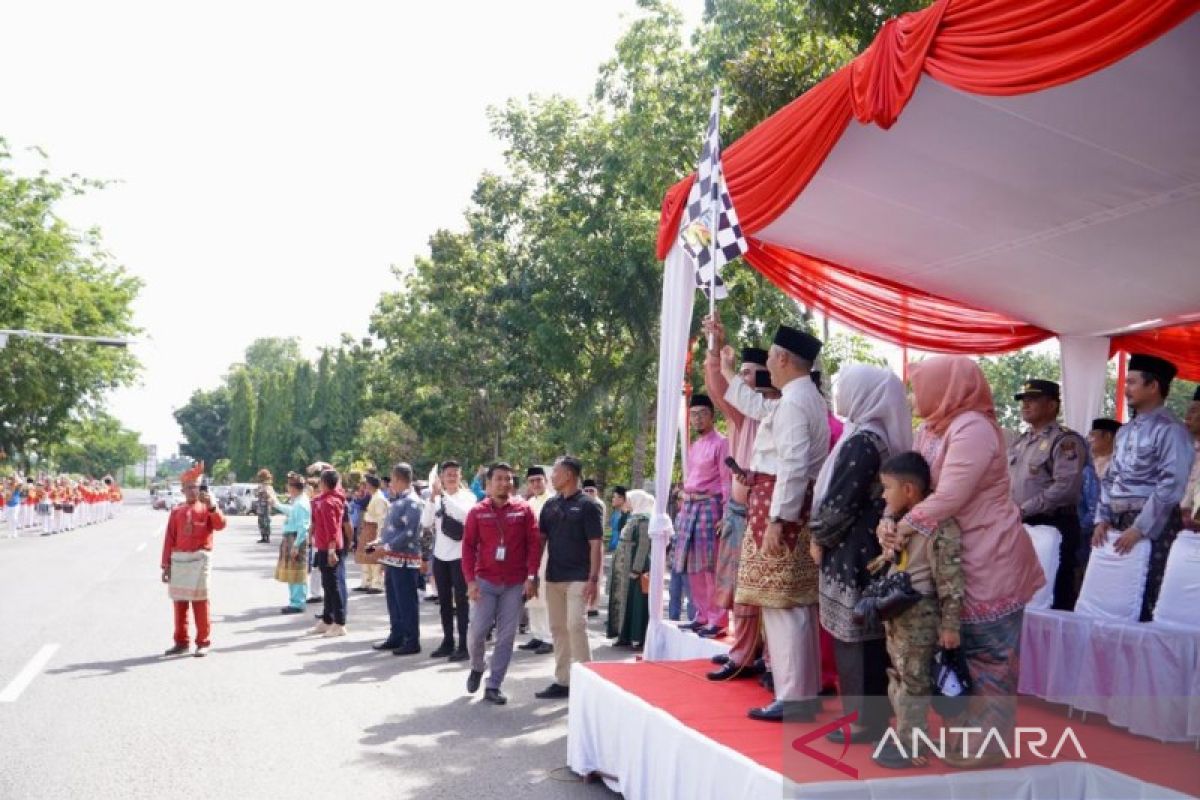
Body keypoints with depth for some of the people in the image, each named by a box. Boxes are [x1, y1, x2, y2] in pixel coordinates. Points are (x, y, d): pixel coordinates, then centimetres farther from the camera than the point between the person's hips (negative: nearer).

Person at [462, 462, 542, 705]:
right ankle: (477, 667, 28)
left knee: (506, 635, 2)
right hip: (485, 581, 0)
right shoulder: (477, 512, 1)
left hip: (515, 583, 0)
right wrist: (470, 580, -8)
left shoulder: (523, 509, 1)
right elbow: (468, 546, 0)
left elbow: (534, 543, -1)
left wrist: (532, 576, -8)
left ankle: (493, 687, 11)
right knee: (477, 630, -2)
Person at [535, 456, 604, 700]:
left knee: (575, 626, -12)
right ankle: (563, 681, 16)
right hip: (553, 577, 6)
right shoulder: (550, 505, 10)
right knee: (558, 629, 9)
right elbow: (540, 539, 12)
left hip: (578, 578, -6)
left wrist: (593, 579, -16)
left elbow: (595, 545, -10)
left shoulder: (588, 505, -7)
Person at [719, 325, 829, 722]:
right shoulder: (805, 397, 18)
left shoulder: (793, 402, -14)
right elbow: (760, 409, 37)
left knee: (782, 606, -7)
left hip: (784, 509, -10)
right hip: (798, 509, 10)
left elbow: (793, 466, -23)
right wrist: (729, 374, 48)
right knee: (798, 605, 13)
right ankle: (804, 690, 21)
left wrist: (776, 519, -24)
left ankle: (793, 699, -4)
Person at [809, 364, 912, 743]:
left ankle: (864, 721, 8)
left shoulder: (861, 441, -18)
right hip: (869, 548, 9)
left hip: (853, 552, -9)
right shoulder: (879, 435, 11)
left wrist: (819, 537, -5)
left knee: (854, 638, -1)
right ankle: (872, 715, 23)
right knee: (867, 637, 14)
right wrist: (826, 535, 17)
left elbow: (841, 501, -20)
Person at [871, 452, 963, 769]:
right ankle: (902, 735, 32)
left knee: (914, 682, 1)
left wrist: (950, 625, -19)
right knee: (897, 678, 18)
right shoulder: (900, 520, 7)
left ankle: (910, 747, 12)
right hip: (897, 613, 9)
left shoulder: (941, 527, -21)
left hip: (920, 617, -9)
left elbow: (951, 582, -20)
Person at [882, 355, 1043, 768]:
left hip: (990, 560, -9)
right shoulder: (929, 430, 8)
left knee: (988, 655, 2)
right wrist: (889, 521, -14)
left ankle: (987, 745, 13)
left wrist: (901, 531, -18)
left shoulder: (973, 428, -19)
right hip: (955, 557, 9)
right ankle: (967, 733, 30)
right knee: (961, 651, 17)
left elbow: (947, 498, -26)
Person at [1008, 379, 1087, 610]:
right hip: (1020, 526, 8)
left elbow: (1065, 488, -20)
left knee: (1054, 595, -3)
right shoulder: (1019, 442, 17)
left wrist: (1024, 510, -18)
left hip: (1053, 527, -8)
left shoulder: (1066, 441, -9)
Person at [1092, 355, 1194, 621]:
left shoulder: (1170, 430, -10)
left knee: (1149, 599, -5)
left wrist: (1139, 528, -18)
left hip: (1154, 525, -7)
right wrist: (1103, 519, 6)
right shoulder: (1124, 431, 15)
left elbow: (1171, 486, -17)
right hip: (1119, 522, 7)